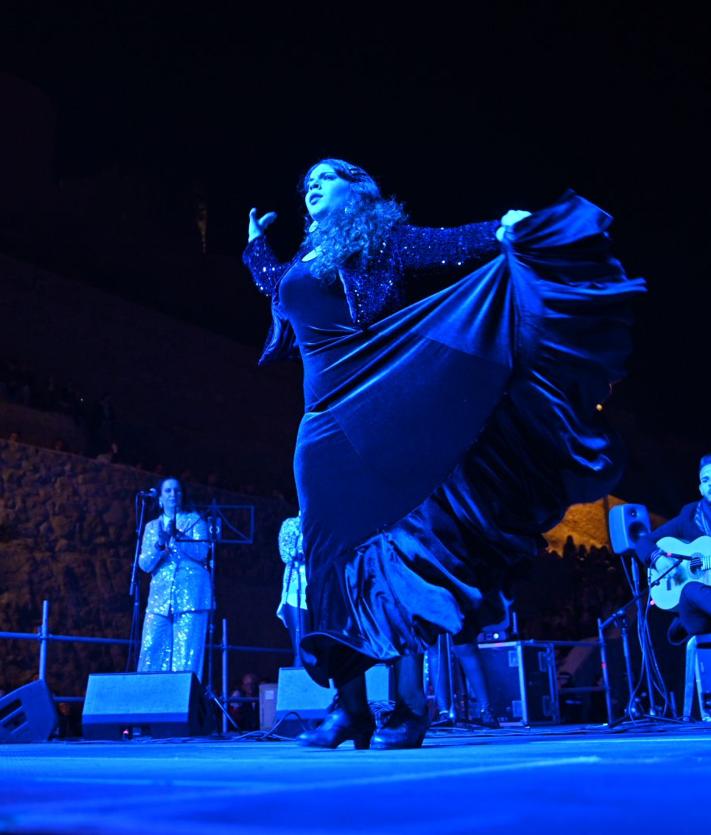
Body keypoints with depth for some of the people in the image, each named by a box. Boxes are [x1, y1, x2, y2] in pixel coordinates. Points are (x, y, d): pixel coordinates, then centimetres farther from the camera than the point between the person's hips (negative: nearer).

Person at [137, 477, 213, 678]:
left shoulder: (194, 520, 10)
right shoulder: (152, 526, 17)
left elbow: (201, 552, -5)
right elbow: (145, 564, 6)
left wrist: (177, 536, -18)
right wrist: (160, 544, -12)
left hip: (190, 595, -3)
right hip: (160, 597, 3)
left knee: (186, 656, -8)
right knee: (150, 654, -6)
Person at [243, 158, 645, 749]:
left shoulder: (382, 236, 7)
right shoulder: (305, 261, 24)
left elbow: (447, 246, -8)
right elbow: (275, 283, 45)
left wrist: (502, 234, -23)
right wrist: (256, 243, 51)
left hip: (382, 416, -6)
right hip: (325, 426, 6)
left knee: (393, 548, -9)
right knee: (333, 558, 1)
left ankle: (410, 710, -3)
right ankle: (351, 709, 7)